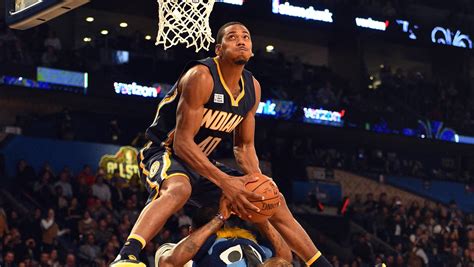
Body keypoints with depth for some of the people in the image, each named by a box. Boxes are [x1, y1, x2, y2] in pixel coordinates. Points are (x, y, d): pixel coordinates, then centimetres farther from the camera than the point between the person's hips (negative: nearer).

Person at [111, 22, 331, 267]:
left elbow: (244, 145, 11)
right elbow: (182, 143, -26)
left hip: (202, 162, 8)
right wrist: (224, 182, -34)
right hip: (165, 153, -8)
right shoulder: (201, 76, -22)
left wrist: (257, 180, -9)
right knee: (179, 188, -43)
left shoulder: (252, 88, 2)